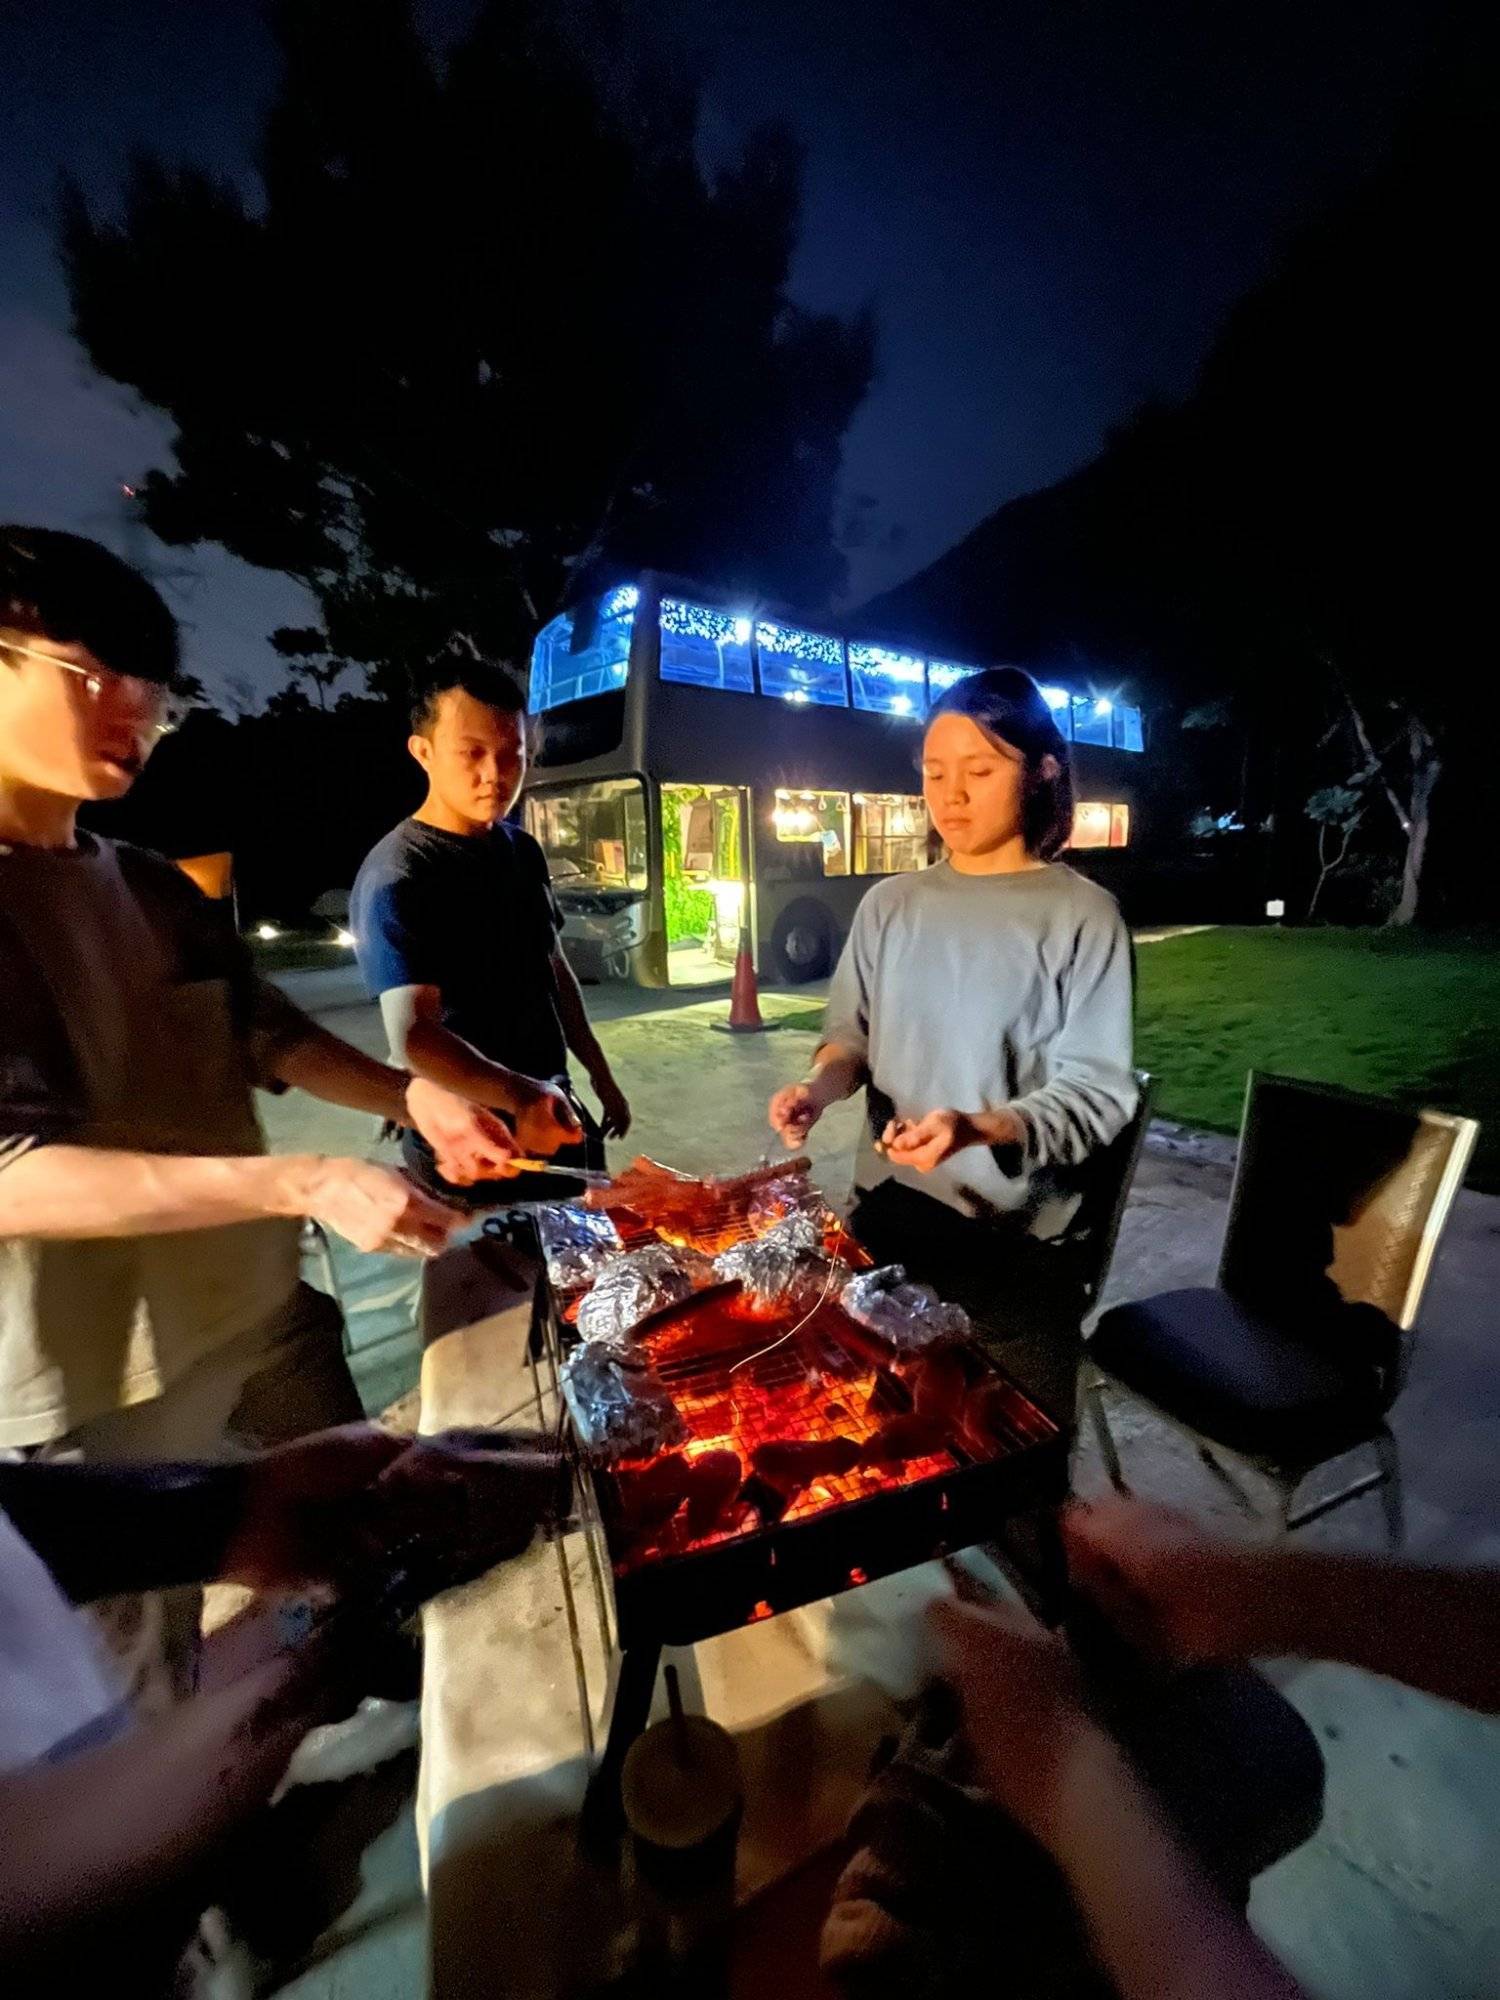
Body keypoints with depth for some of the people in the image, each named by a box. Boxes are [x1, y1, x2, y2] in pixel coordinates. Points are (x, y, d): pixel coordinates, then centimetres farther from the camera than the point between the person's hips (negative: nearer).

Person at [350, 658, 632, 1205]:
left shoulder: (524, 851, 3)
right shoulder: (395, 876, -20)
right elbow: (414, 1034, -29)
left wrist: (600, 1076, 13)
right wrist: (515, 1096, -46)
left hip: (554, 1120, 7)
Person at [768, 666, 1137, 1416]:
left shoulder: (1082, 914, -11)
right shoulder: (889, 904, 1)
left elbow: (1095, 1095, -13)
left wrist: (979, 1130, -31)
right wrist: (823, 1084, -14)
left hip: (1014, 1238, -3)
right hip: (884, 1209, 4)